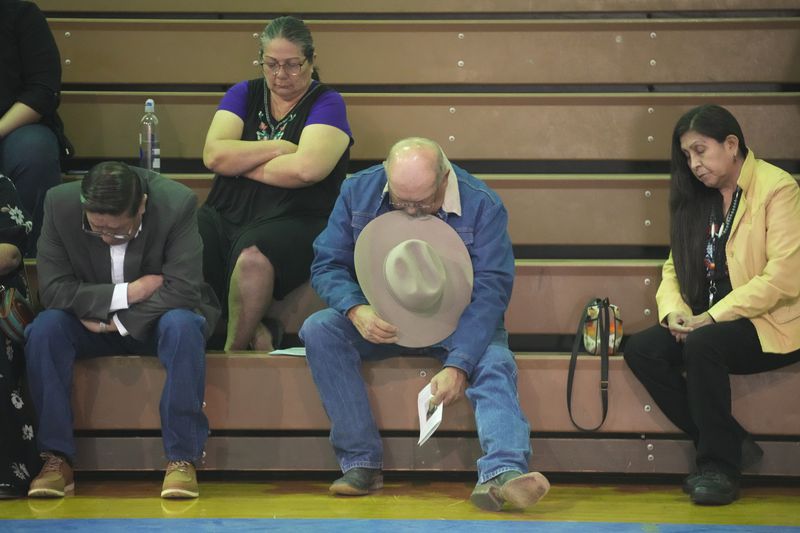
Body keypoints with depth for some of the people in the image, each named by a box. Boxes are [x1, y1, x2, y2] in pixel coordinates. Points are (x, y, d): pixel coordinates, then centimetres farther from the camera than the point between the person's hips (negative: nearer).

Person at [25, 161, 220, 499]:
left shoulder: (177, 204, -23)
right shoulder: (60, 203, -18)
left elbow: (183, 291, -25)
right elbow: (52, 289, -19)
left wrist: (116, 321, -25)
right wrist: (127, 293, -27)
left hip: (157, 320, -2)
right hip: (92, 322, 2)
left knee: (183, 326, -35)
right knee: (44, 328, -28)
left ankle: (182, 458, -29)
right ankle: (56, 458, -22)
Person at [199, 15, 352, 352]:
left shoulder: (326, 103, 3)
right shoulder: (243, 94, 15)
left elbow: (307, 168, -15)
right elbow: (213, 155, -1)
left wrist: (238, 163, -4)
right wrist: (277, 148, -5)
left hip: (296, 221, -4)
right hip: (226, 216, 4)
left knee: (252, 255, -39)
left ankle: (234, 349, -16)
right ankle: (257, 329, -15)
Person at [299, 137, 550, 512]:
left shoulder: (482, 206, -15)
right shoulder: (358, 192, -7)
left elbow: (490, 292, -19)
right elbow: (327, 265, -3)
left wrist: (459, 365, -32)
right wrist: (356, 310, -25)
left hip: (454, 324, -2)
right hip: (380, 322, 2)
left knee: (494, 361, -32)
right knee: (319, 329, -26)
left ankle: (502, 474, -52)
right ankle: (361, 464, -25)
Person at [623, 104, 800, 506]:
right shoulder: (698, 199, 14)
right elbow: (675, 267, 12)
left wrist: (712, 316, -22)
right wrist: (673, 312, -10)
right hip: (710, 323, 8)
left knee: (703, 344, -34)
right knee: (640, 349, -16)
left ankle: (720, 466, -19)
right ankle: (733, 445, -9)